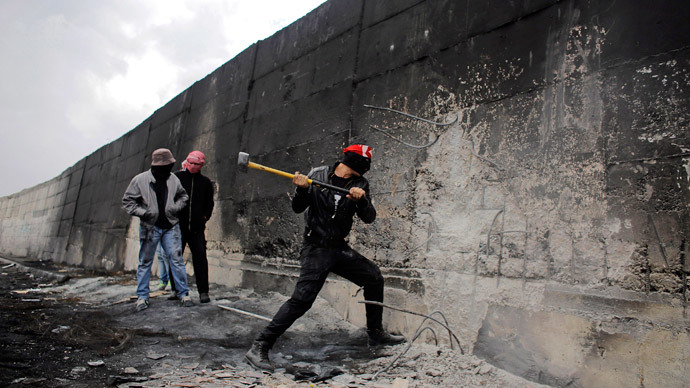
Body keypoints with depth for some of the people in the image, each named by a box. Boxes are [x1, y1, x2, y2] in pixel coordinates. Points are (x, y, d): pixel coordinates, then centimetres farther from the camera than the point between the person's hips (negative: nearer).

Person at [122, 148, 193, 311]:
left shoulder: (173, 179, 4)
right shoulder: (140, 180, -4)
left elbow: (183, 196, 19)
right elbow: (127, 201, 1)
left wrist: (176, 207, 0)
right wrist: (143, 212, -11)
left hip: (170, 226, 2)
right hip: (150, 227, -1)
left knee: (176, 258, -2)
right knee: (145, 261, 6)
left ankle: (184, 293, 6)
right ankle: (142, 297, 18)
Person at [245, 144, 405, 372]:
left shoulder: (360, 184, 5)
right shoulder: (317, 175, -5)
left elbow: (369, 218, -3)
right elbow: (298, 208, -4)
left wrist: (362, 199, -23)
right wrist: (302, 189, -23)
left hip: (340, 248, 6)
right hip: (316, 248, -5)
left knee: (374, 277, 8)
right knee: (301, 299, -17)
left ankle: (375, 334, 26)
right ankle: (259, 348, -8)